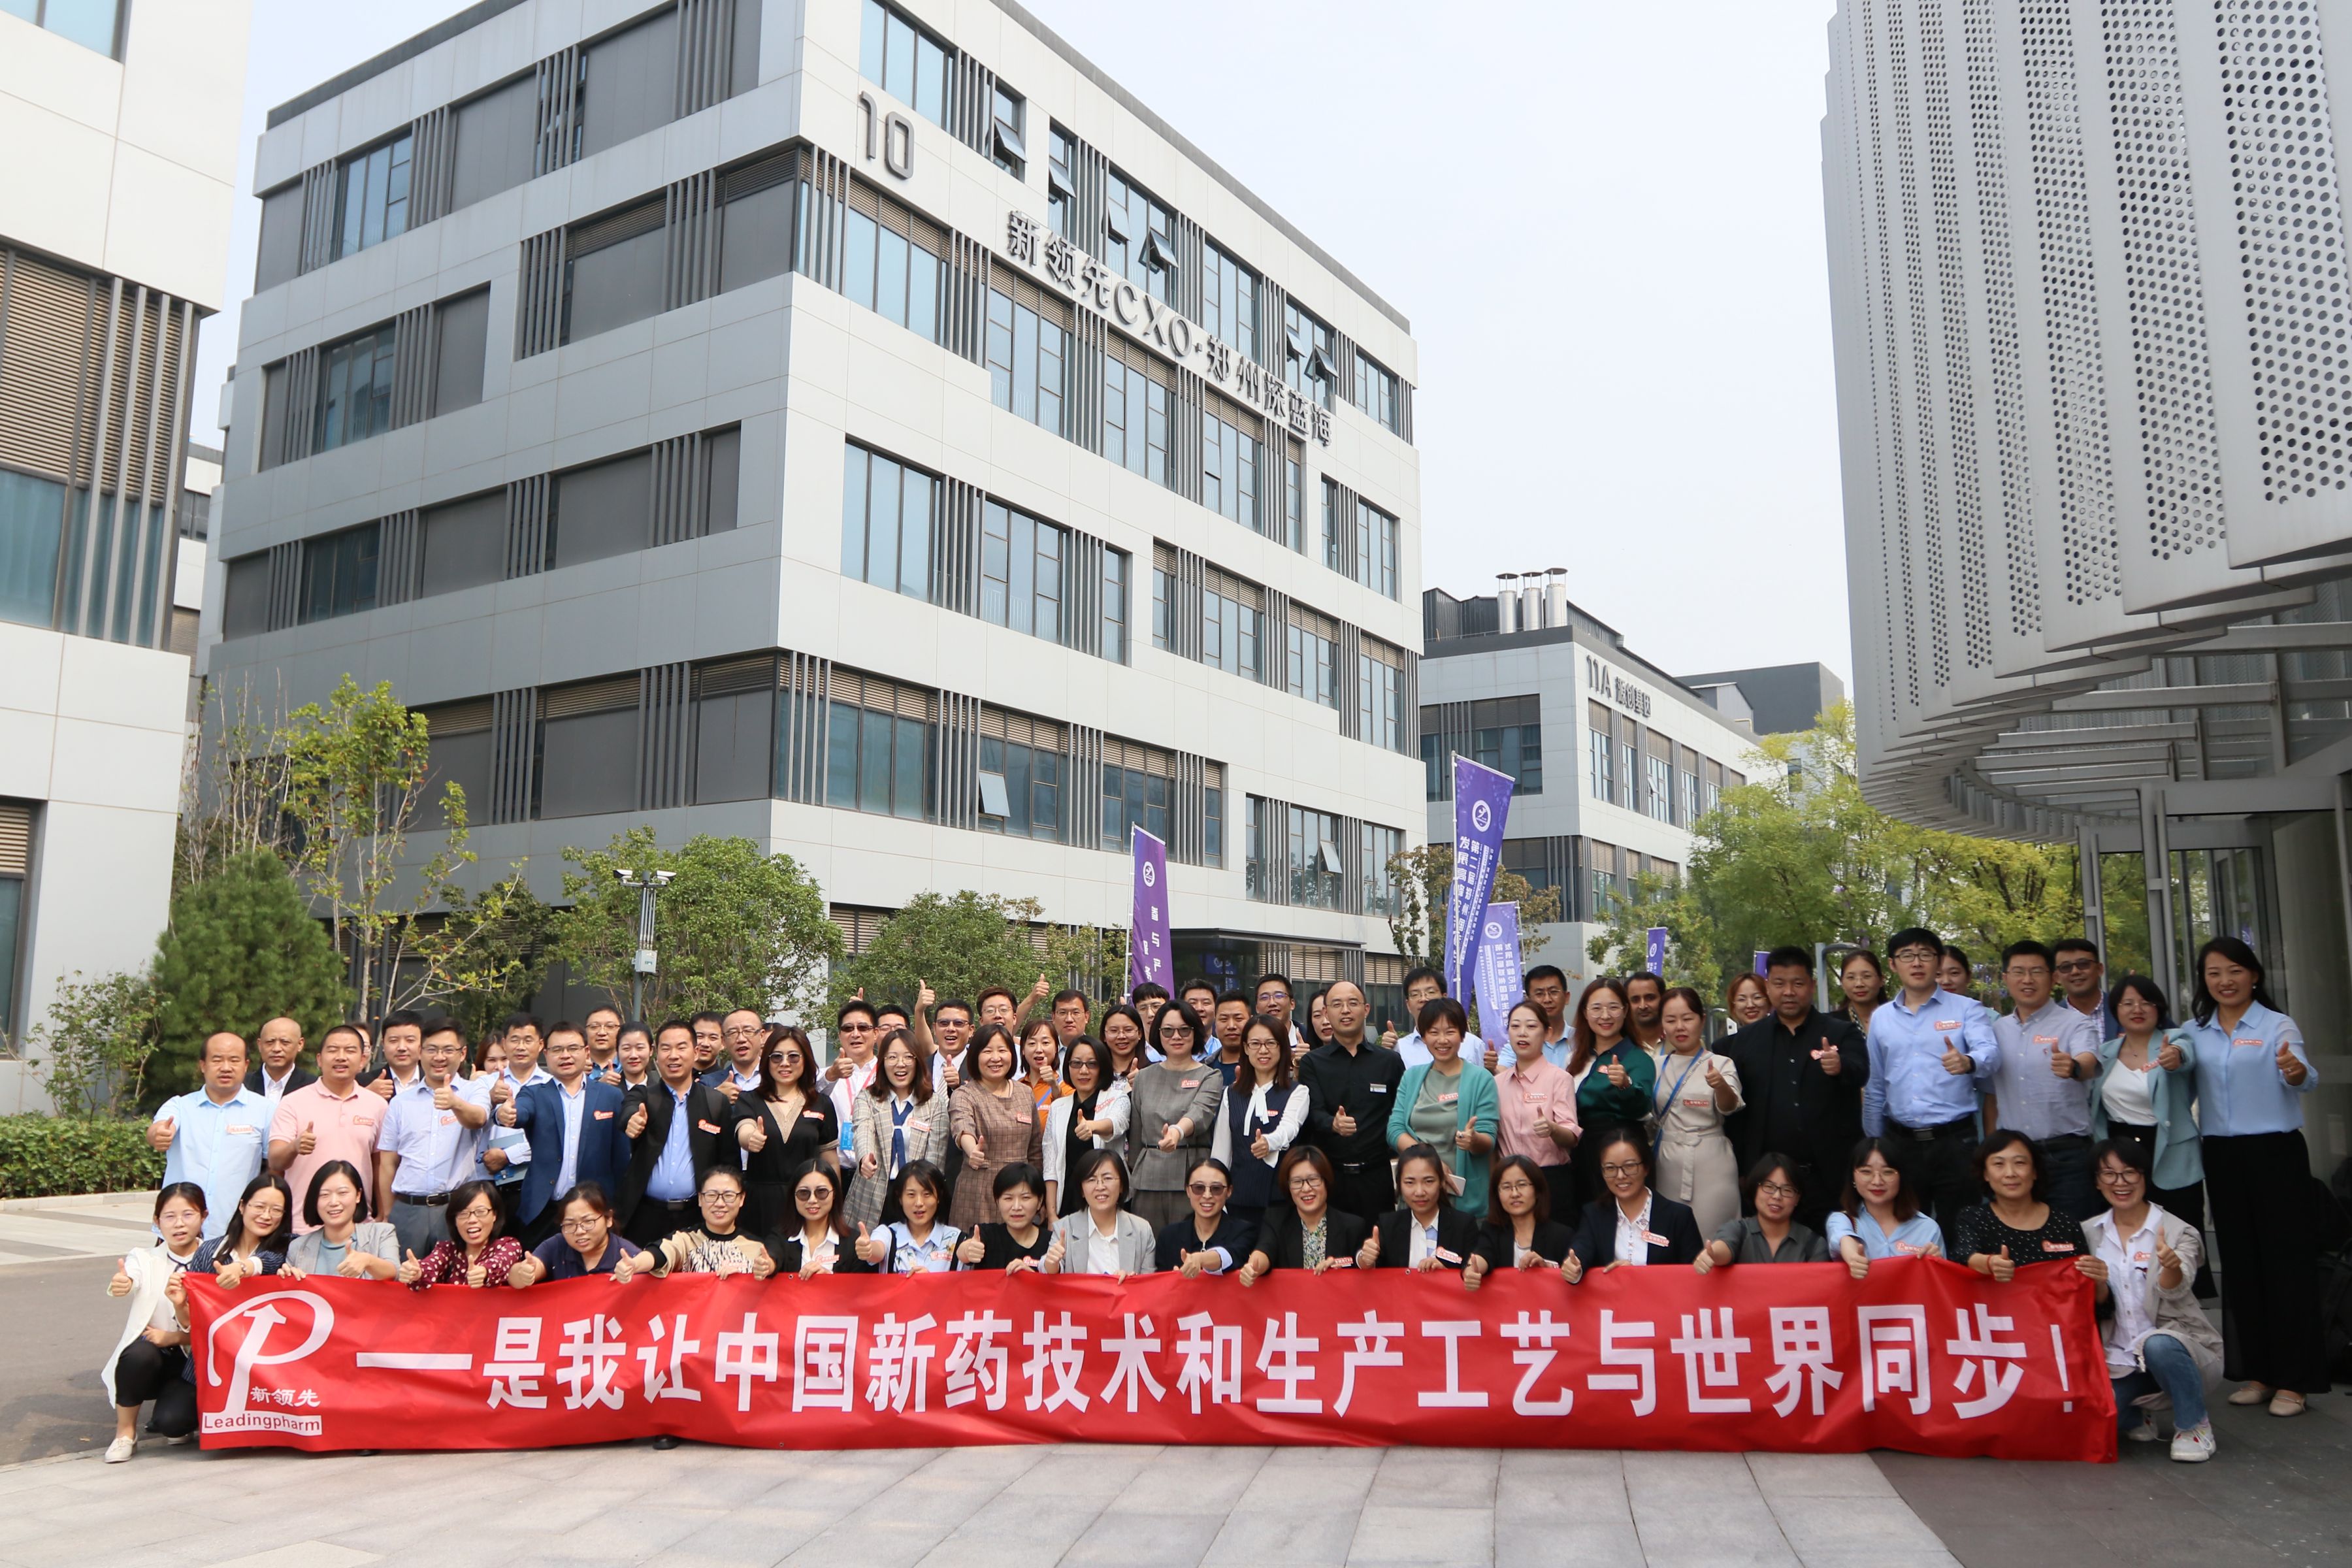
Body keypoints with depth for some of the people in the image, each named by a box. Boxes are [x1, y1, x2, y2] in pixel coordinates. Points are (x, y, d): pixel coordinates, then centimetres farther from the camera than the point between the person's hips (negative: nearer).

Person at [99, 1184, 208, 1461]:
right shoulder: (145, 1259, -4)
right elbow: (131, 1281, -29)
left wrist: (174, 1337, -20)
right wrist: (121, 1285, -51)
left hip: (192, 1361, -1)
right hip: (149, 1354, 1)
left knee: (172, 1422, -26)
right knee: (139, 1354, -34)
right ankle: (125, 1431, -8)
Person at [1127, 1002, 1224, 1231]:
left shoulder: (1209, 1077, 1)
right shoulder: (1144, 1077, 12)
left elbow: (1200, 1113, -19)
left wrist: (1178, 1131, -39)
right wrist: (1133, 1177, 16)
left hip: (1190, 1179, -3)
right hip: (1148, 1182, 3)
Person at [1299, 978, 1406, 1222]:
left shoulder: (1390, 1061, 7)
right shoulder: (1312, 1062, 5)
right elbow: (1313, 1114, -6)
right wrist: (1333, 1124, -27)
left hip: (1377, 1177, 1)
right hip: (1330, 1176, 0)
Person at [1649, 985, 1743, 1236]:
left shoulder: (1721, 1064, -3)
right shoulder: (1657, 1065, 9)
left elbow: (1729, 1106, -19)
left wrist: (1721, 1086, -43)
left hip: (1709, 1165, -3)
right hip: (1667, 1164, 4)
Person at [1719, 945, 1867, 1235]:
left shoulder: (1842, 1033, 4)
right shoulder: (1747, 1040, 8)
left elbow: (1860, 1073, -15)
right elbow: (1734, 1107, 7)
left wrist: (1841, 1067, -37)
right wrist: (1741, 1168, 1)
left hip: (1828, 1176, -1)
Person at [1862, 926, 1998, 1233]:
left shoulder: (1966, 1010, 2)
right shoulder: (1881, 1018, 11)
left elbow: (1990, 1052, -16)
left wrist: (1968, 1062, -39)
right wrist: (1873, 1145, 14)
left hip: (1955, 1141, -3)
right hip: (1900, 1141, 3)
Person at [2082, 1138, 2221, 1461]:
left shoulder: (2178, 1232, -7)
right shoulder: (2090, 1233, 5)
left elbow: (2174, 1292, -26)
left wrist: (2171, 1266, -51)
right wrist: (2098, 1285, -21)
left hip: (2180, 1349, -3)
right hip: (2121, 1360, 3)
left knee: (2159, 1344, -38)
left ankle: (2194, 1426, -9)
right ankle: (2135, 1419, 13)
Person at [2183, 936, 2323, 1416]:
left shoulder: (2277, 1025, -4)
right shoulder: (2194, 1032, 8)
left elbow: (2304, 1079, -21)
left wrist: (2296, 1071, -42)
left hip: (2275, 1152, -4)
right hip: (2222, 1155, 4)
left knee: (2286, 1258, -2)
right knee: (2240, 1262, 10)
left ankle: (2293, 1379, 5)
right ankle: (2257, 1371, 19)